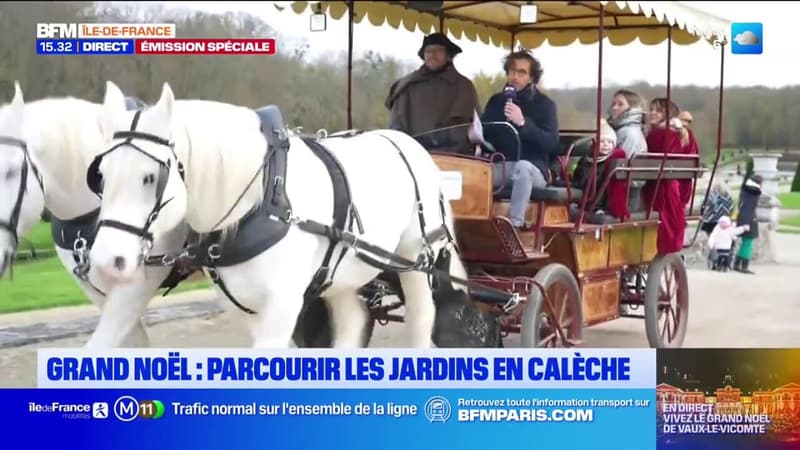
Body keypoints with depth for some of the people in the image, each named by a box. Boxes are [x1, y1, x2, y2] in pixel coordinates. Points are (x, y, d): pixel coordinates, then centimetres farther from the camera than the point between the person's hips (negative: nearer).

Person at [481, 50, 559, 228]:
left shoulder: (544, 104, 1)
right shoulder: (496, 100, 15)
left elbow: (552, 143, -12)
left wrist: (523, 123, -23)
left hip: (531, 168, -4)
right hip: (500, 166, 4)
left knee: (522, 167, -39)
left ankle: (515, 224, -43)